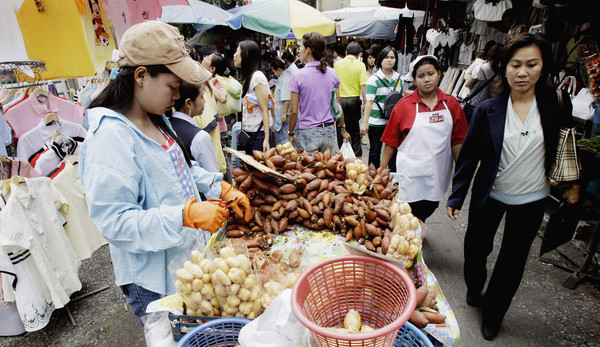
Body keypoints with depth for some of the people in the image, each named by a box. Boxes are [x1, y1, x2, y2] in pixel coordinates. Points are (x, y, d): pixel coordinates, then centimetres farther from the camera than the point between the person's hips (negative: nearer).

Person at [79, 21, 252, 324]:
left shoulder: (156, 119, 3)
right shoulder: (110, 137, -25)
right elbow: (113, 221, -27)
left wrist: (222, 188, 2)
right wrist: (187, 215, -33)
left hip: (188, 259, 8)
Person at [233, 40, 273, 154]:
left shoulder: (257, 77, -12)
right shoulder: (247, 77, 16)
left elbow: (265, 109, -16)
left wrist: (266, 138, -20)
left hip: (258, 132, -9)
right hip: (248, 132, 9)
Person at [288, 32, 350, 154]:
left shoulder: (298, 76, -10)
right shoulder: (332, 73, 2)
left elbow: (294, 111, -10)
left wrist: (291, 133, 3)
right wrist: (343, 129, 17)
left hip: (308, 133, -4)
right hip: (329, 131, 4)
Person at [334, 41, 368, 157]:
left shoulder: (337, 64, 1)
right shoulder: (360, 65, -5)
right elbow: (363, 85, -10)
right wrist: (364, 102, -4)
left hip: (340, 99, 1)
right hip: (354, 100, -1)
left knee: (341, 129, 10)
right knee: (355, 130, 12)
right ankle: (357, 155, 16)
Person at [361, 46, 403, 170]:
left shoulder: (399, 78, 9)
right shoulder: (374, 79, -6)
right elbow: (369, 102, -12)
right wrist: (365, 123, -17)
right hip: (376, 122, -4)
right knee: (375, 151, 7)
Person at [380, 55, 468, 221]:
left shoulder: (451, 104, 4)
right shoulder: (404, 105, -4)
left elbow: (457, 142, 7)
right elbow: (390, 142, -1)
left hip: (438, 174, 3)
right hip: (410, 175, -3)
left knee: (428, 211, 16)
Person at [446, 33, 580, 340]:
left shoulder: (556, 104, -8)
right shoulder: (487, 110, -11)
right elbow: (469, 156, -7)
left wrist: (572, 183, 9)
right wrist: (456, 197, -7)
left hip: (531, 200, 1)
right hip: (489, 195, -1)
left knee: (512, 261, 13)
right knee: (476, 248, 14)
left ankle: (492, 314, 34)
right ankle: (474, 288, 46)